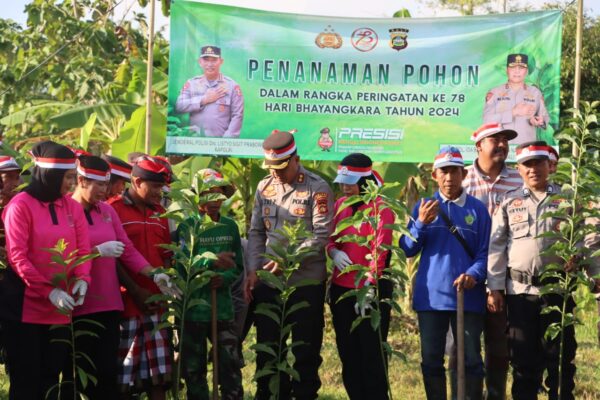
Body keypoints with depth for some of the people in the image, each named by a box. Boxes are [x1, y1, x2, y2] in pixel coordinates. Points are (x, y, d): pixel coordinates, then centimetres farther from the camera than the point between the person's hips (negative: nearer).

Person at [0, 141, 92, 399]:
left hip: (60, 310, 5)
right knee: (26, 379, -1)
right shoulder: (21, 205, -9)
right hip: (25, 306, -5)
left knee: (51, 377, 10)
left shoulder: (73, 207, 9)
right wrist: (48, 291, -23)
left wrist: (82, 278, -16)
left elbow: (83, 250, 5)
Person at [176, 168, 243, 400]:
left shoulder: (230, 227, 7)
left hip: (223, 308, 2)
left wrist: (225, 278, -11)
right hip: (193, 308, -2)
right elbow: (183, 266, -16)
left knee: (231, 364, -4)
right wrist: (213, 261, -29)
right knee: (194, 368, 7)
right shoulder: (187, 228, -4)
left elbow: (238, 266, 9)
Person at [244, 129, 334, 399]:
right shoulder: (264, 188, 10)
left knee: (305, 349, 3)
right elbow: (256, 232, 13)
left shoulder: (317, 189, -7)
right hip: (267, 281, 5)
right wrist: (253, 270, 2)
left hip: (306, 281, -5)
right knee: (267, 346, 11)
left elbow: (321, 235, -13)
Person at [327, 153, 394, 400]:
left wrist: (369, 286, -24)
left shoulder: (380, 207, -9)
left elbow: (380, 249, -17)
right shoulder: (340, 205, 10)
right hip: (341, 289, 7)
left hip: (371, 292, -6)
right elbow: (331, 238, 16)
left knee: (371, 352, -2)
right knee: (348, 352, 12)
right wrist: (334, 252, -8)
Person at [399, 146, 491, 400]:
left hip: (468, 296, -2)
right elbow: (407, 249, 3)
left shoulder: (477, 208, 4)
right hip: (431, 296, 2)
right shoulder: (423, 207, 8)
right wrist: (421, 223, -13)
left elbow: (485, 252, 2)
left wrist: (473, 275, -16)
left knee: (471, 360, 0)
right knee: (431, 360, 6)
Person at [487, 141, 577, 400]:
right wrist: (495, 287, 0)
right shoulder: (509, 202, 8)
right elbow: (496, 246, 6)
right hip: (520, 289, 1)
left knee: (560, 355, 4)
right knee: (523, 357, 5)